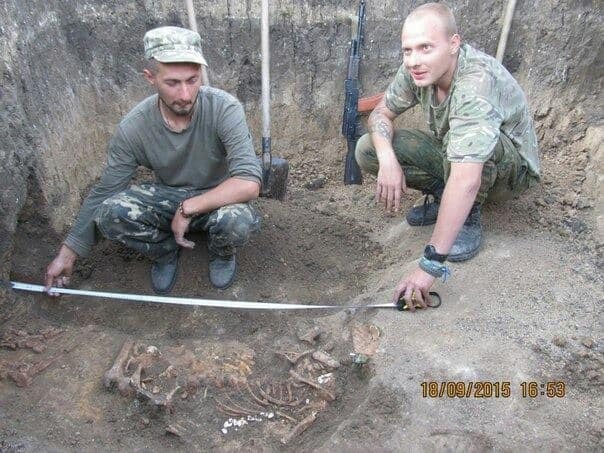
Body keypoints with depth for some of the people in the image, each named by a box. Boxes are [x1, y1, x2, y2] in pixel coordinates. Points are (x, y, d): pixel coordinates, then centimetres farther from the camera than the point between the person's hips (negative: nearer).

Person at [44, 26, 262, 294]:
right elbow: (103, 192, -7)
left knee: (237, 220, -36)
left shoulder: (224, 109, -26)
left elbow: (249, 183, -35)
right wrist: (68, 253, -2)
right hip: (166, 196, 2)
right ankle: (165, 251, 7)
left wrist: (187, 208, -31)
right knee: (108, 214, -25)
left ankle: (222, 253, 3)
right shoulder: (133, 128, -18)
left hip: (217, 199, -2)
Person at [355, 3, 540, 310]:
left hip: (510, 169, -6)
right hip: (451, 156, 6)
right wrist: (387, 159, -28)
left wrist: (431, 262, -48)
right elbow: (381, 113, -5)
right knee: (367, 149, -13)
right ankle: (443, 198, 2)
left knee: (466, 137, -41)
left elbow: (465, 181, -46)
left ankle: (468, 217, -13)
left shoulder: (477, 84, -37)